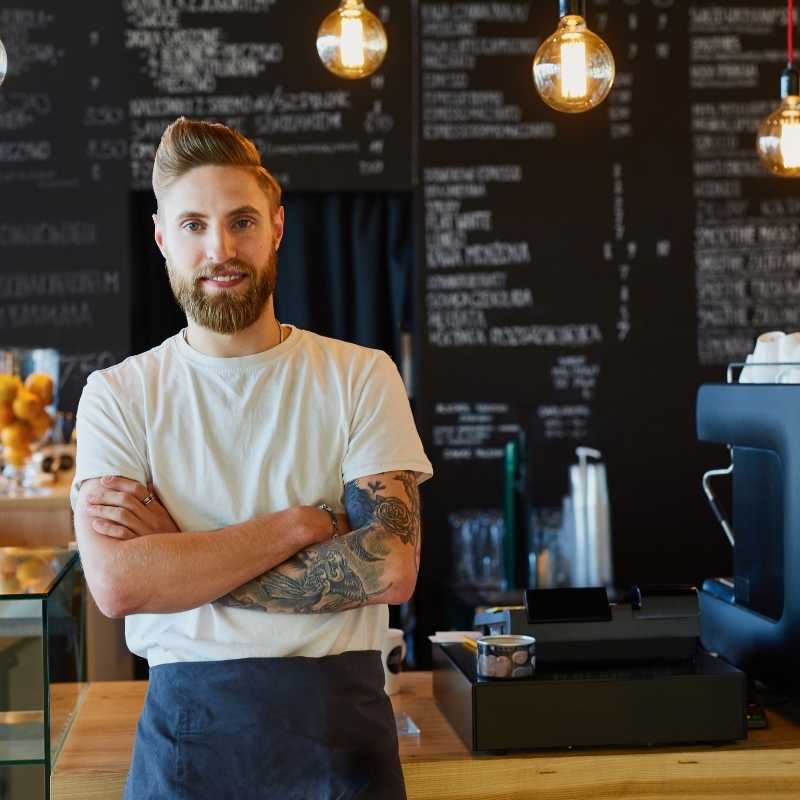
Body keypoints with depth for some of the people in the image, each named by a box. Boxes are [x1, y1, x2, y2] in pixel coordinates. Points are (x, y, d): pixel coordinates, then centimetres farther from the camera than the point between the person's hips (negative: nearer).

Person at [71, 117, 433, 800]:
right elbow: (117, 583, -14)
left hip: (340, 718, 0)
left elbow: (391, 569, -13)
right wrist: (297, 525, -14)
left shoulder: (361, 377, -1)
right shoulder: (118, 395, 0)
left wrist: (178, 553, -14)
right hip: (186, 726, 0)